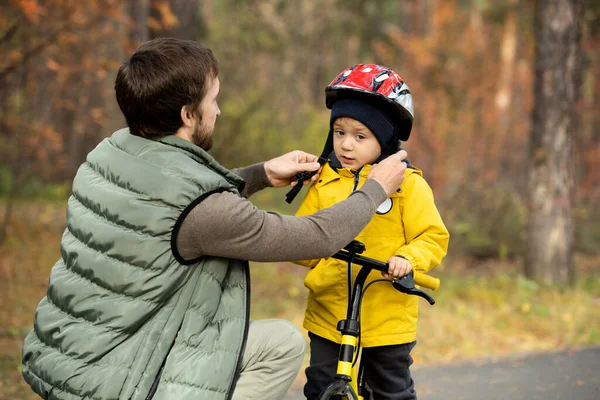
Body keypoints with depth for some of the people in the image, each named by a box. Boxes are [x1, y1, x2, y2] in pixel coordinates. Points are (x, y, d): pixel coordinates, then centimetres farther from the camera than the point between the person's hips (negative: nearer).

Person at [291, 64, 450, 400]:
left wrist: (408, 258, -25)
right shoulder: (324, 183, 3)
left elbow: (433, 237, -8)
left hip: (387, 318, -2)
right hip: (328, 315, 3)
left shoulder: (407, 184, -6)